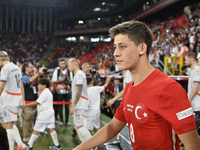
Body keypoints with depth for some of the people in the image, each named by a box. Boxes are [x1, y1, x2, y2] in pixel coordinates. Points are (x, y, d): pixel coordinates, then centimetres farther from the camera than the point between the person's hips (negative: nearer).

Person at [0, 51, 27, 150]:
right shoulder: (16, 67, 13)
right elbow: (21, 86, 16)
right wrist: (23, 100, 19)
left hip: (9, 99, -9)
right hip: (17, 97, 9)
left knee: (8, 125, -3)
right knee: (10, 124, 19)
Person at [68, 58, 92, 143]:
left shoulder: (79, 74, -11)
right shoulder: (77, 75, 21)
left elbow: (79, 91, -19)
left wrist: (73, 105, -21)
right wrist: (74, 105, 23)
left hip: (80, 105, -11)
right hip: (78, 105, 11)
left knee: (79, 126, -15)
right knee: (77, 125, 13)